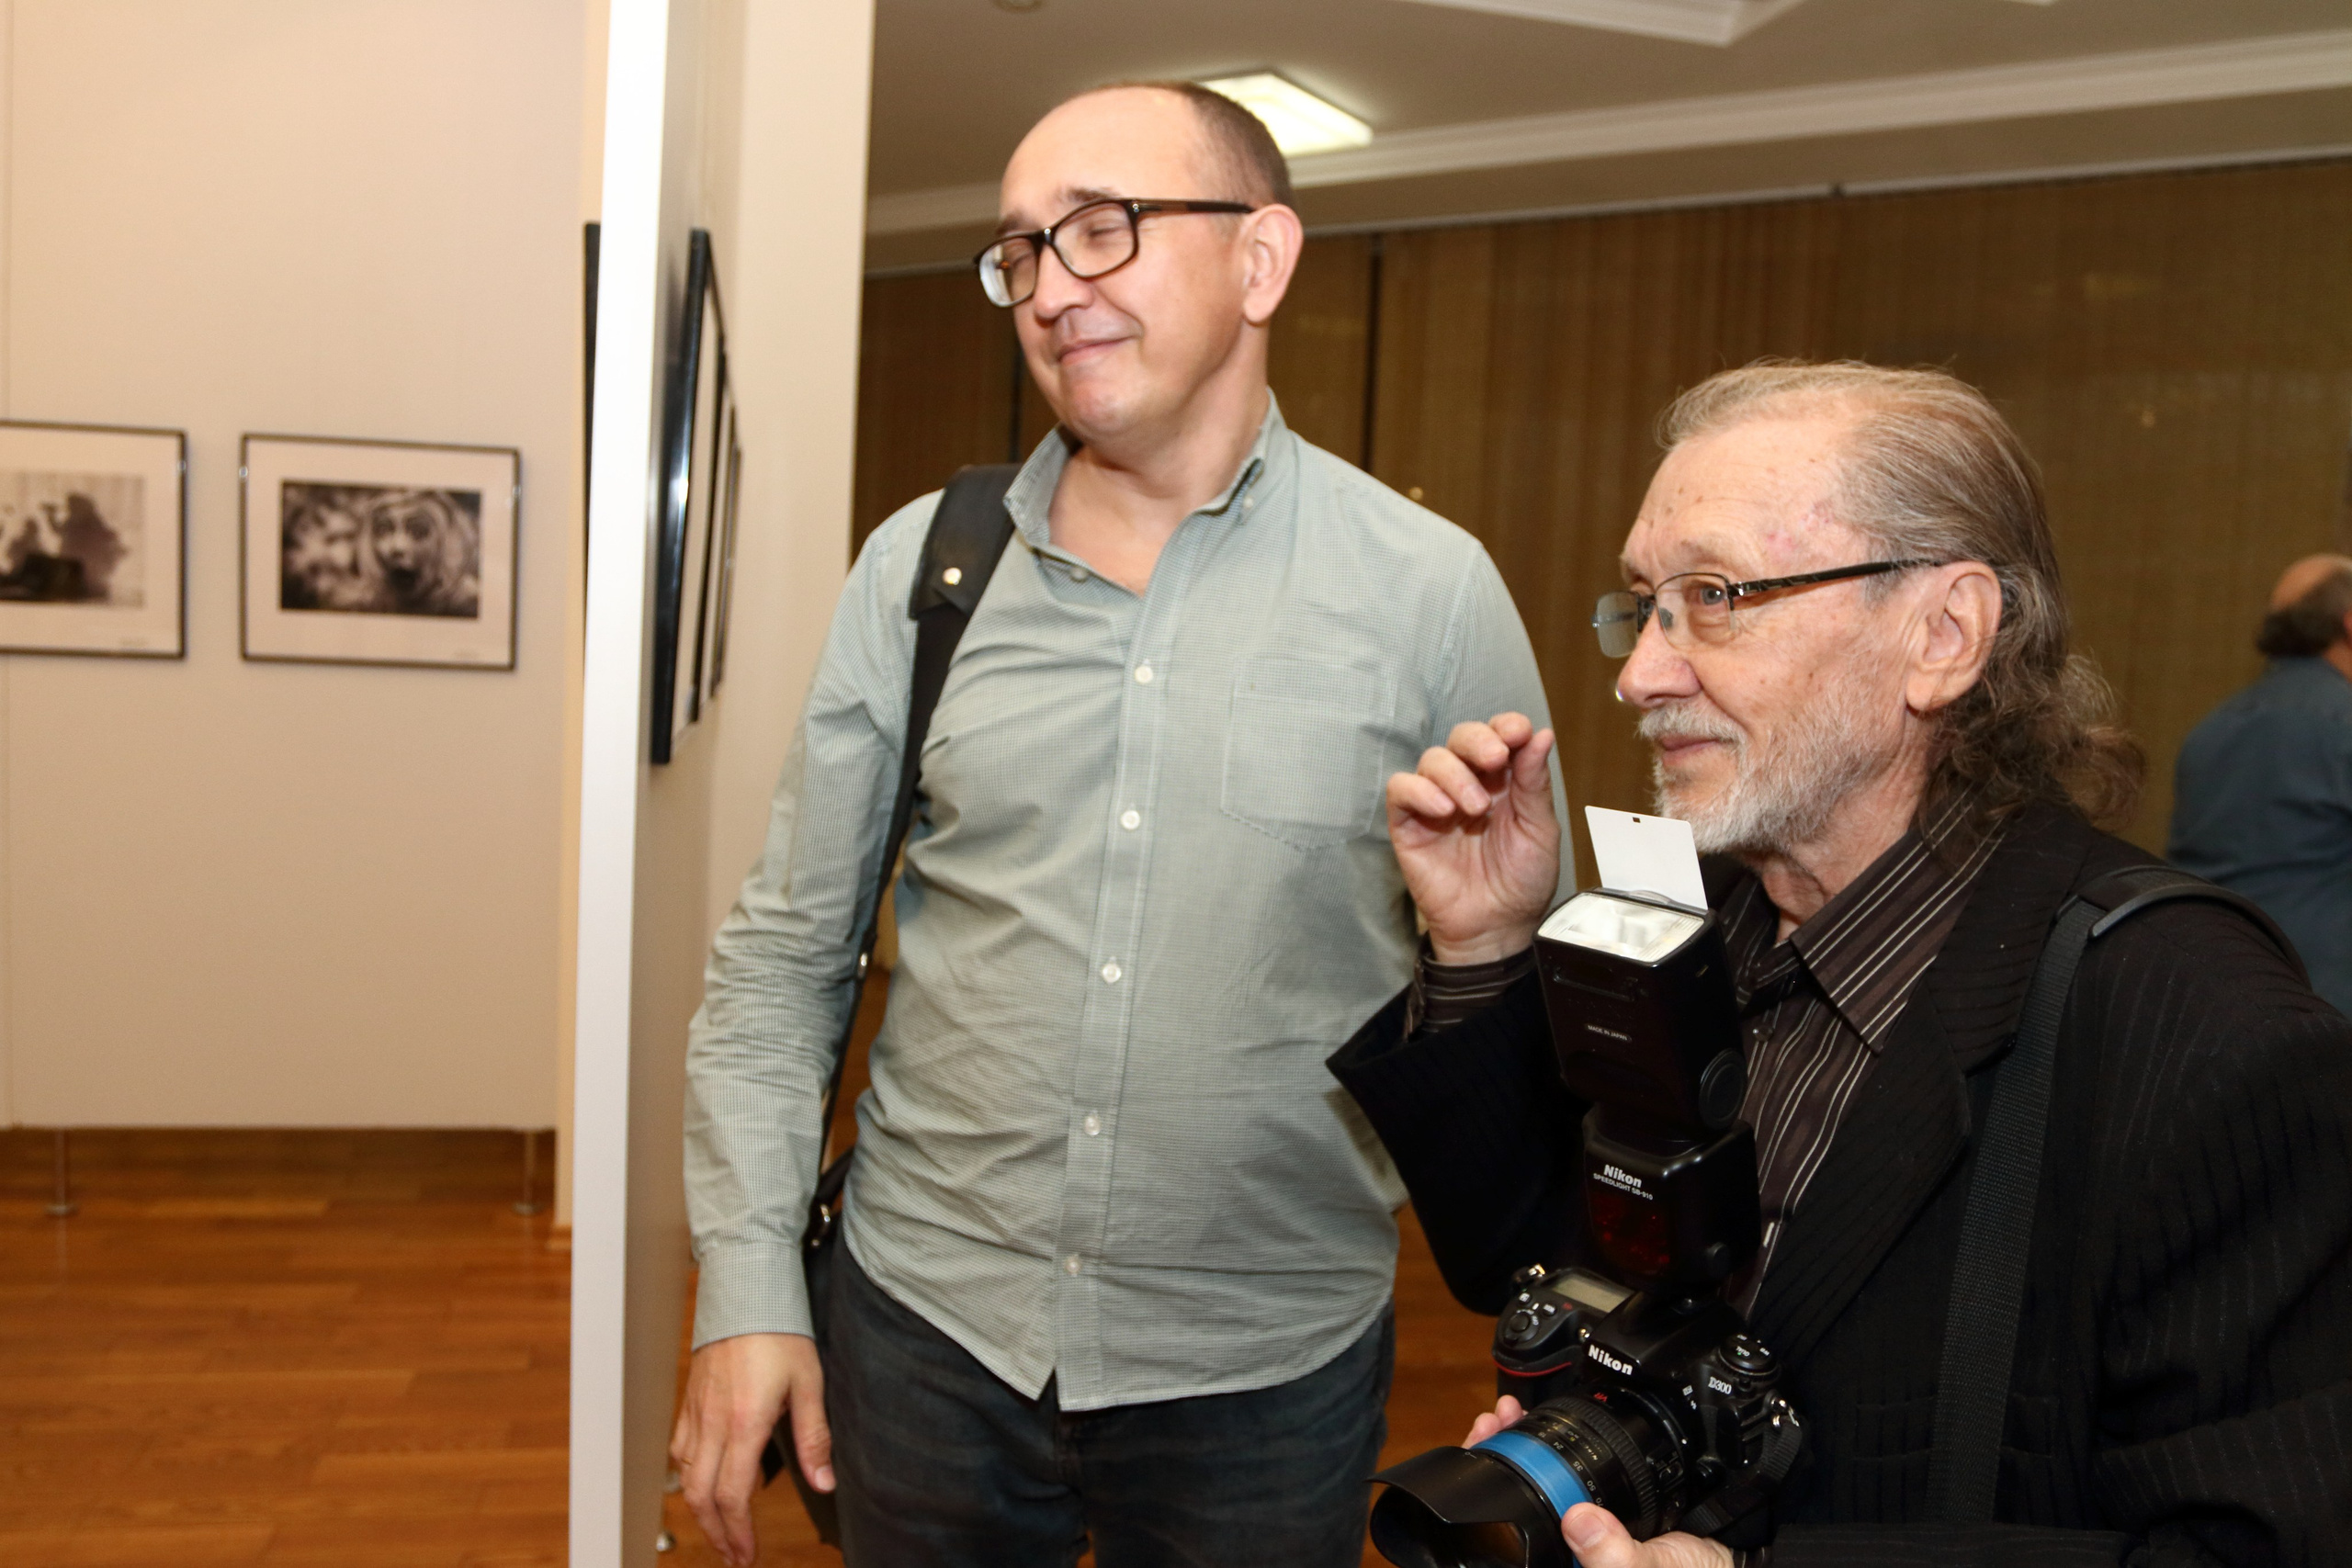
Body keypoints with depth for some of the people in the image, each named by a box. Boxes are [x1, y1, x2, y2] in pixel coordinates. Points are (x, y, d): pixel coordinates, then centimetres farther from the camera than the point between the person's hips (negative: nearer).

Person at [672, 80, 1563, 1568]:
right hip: (925, 1328, 2)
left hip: (1268, 1371, -1)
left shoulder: (1435, 592, -8)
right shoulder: (919, 567, -2)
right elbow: (785, 955, 2)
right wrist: (750, 1284, -3)